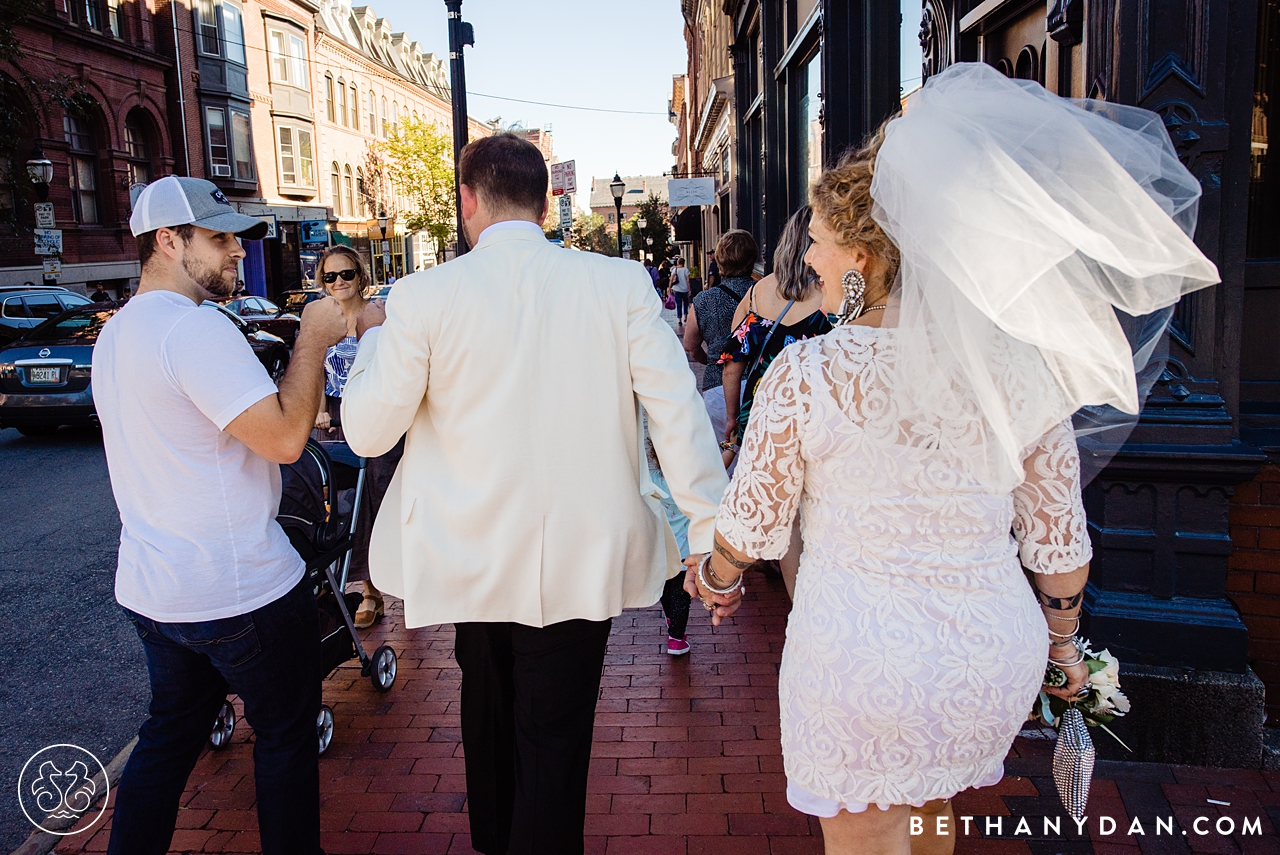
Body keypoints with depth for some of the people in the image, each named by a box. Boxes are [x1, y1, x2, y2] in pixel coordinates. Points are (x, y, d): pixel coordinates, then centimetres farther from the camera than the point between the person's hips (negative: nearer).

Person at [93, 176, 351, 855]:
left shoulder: (116, 332, 11)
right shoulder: (194, 325, -21)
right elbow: (284, 438, -28)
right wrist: (313, 339, -17)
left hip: (150, 589, 9)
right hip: (239, 593, -9)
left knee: (168, 736, 22)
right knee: (286, 735, 10)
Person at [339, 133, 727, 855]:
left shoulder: (426, 296, -10)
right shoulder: (623, 285, -8)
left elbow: (368, 431, -2)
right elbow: (680, 416, -9)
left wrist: (372, 342, 15)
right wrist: (714, 534, -2)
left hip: (473, 564, 2)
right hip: (582, 560, -2)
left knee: (491, 719, 27)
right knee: (553, 745, 11)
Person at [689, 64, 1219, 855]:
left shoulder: (806, 373, -17)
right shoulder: (1022, 369, -5)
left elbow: (754, 527, -7)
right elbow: (1060, 539, 2)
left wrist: (716, 578, 15)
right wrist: (1062, 642, 19)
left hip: (860, 656, -5)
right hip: (999, 651, 5)